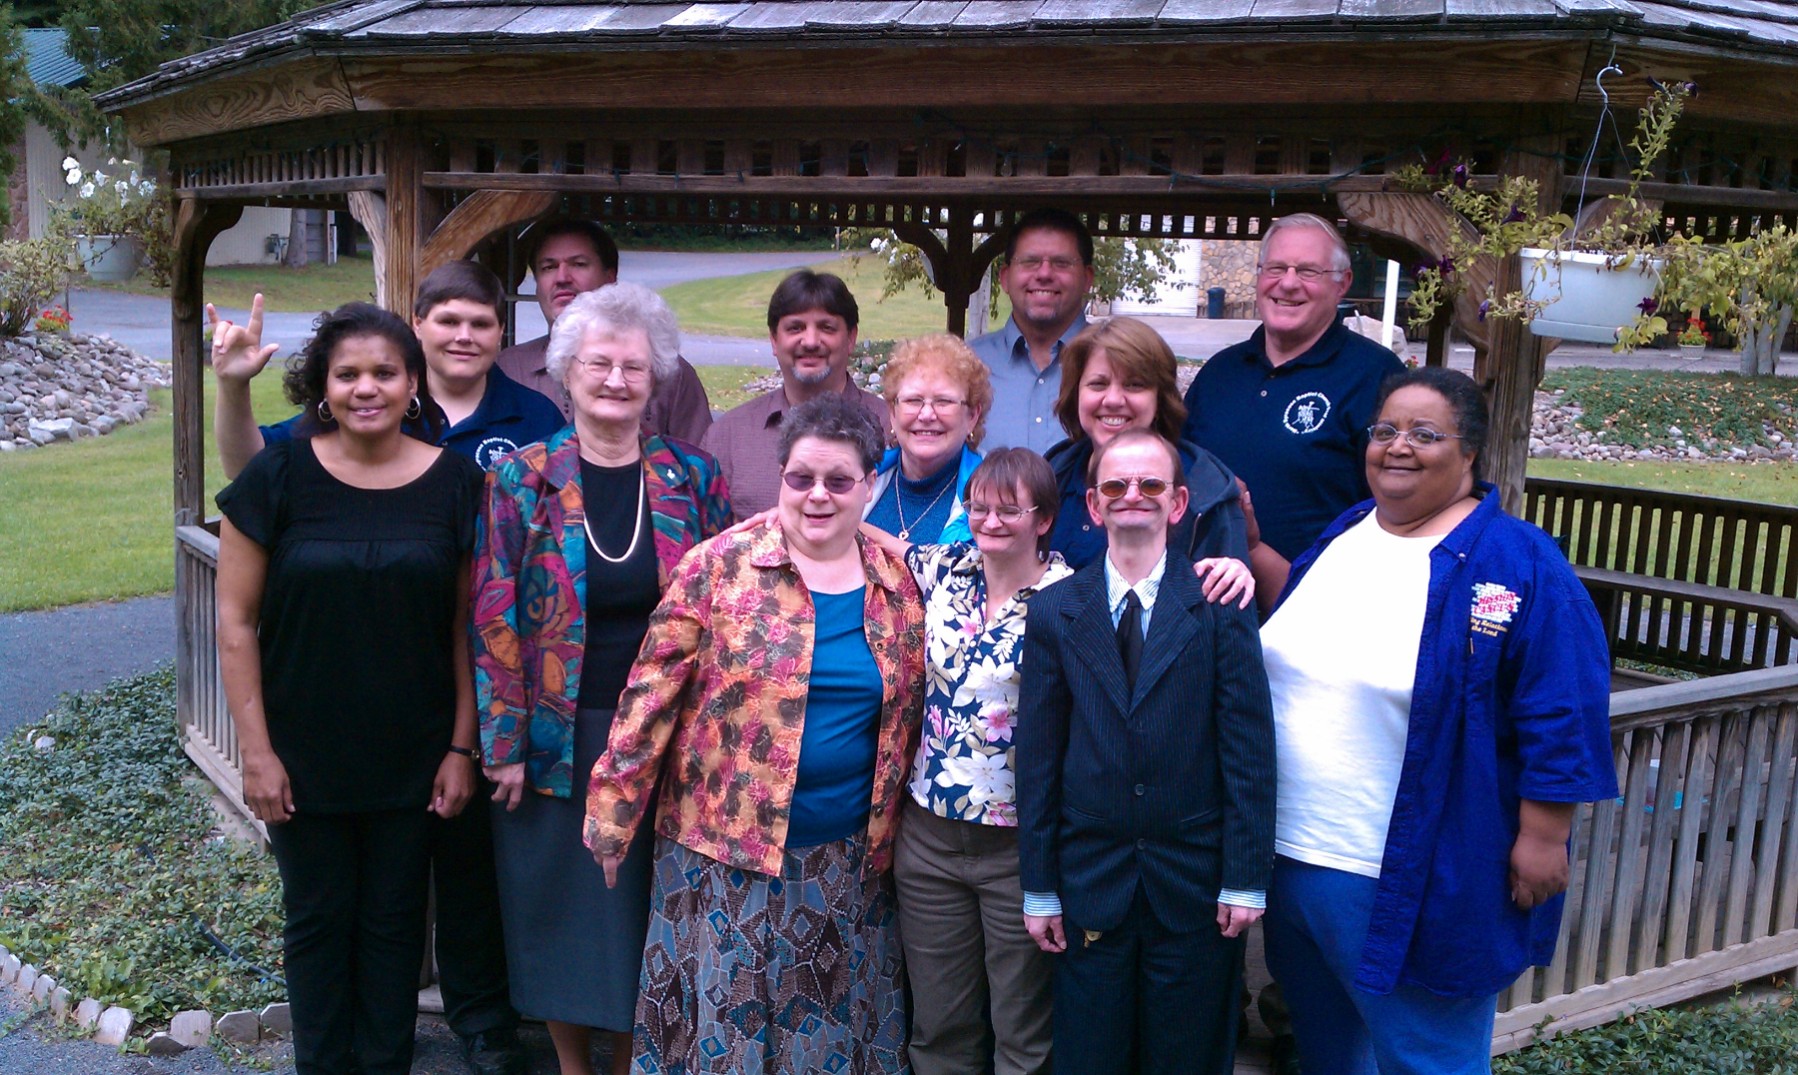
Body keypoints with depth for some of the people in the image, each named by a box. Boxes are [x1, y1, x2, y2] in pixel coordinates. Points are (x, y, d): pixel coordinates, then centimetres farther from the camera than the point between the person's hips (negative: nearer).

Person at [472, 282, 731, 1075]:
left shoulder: (694, 478, 0)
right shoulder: (521, 480, -4)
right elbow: (495, 618, -5)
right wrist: (503, 743, -9)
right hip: (557, 737, -1)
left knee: (642, 910, 11)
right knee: (560, 908, 11)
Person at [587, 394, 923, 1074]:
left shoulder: (900, 580, 1)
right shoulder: (720, 567, -8)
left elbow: (911, 709, 9)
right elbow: (652, 692, -7)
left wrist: (893, 825, 10)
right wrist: (613, 811, -7)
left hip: (848, 862, 3)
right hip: (728, 850, -2)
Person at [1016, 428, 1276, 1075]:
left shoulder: (1221, 607, -3)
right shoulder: (1053, 613, 2)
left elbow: (1248, 748, -4)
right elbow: (1038, 757, 2)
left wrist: (1246, 878, -7)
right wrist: (1039, 888, 1)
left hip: (1194, 879, -1)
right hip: (1089, 882, 1)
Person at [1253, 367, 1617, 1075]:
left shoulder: (1517, 564, -12)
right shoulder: (1340, 537, 8)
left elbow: (1562, 717, -13)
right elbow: (1276, 663, 22)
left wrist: (1543, 838, -15)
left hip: (1417, 883, -6)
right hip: (1292, 856, 7)